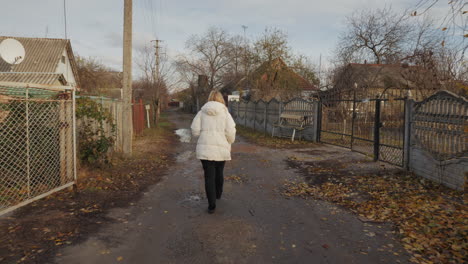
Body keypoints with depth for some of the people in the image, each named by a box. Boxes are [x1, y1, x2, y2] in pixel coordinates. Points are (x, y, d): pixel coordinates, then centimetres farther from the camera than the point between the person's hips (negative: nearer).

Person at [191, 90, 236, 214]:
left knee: (209, 176, 5)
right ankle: (218, 194, 44)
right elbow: (230, 132, -10)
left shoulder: (202, 112, 2)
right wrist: (229, 143, 9)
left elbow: (195, 130, -3)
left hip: (205, 149, 0)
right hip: (221, 149, 0)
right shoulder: (225, 113, -3)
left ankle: (211, 205, 4)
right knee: (219, 172, 23)